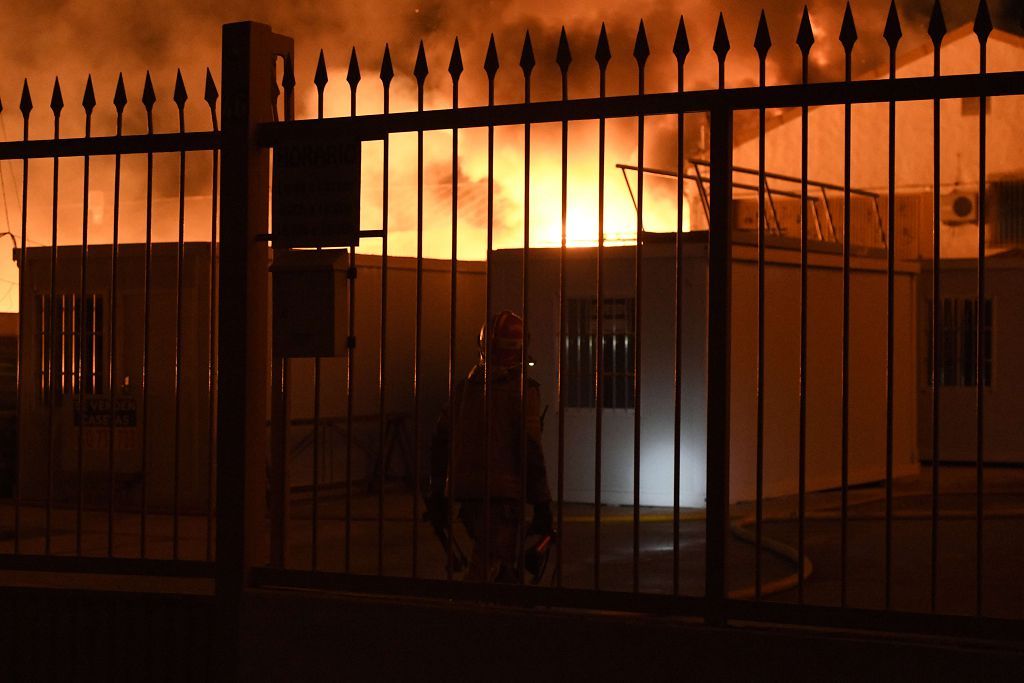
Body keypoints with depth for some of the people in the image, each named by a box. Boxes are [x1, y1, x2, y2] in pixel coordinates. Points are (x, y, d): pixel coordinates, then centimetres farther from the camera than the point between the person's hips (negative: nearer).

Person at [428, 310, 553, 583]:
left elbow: (440, 441, 14)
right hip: (503, 494, -7)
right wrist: (542, 503, -7)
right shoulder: (522, 389, -7)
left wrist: (437, 493, 21)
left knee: (507, 566, 19)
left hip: (466, 492, 7)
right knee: (485, 570, -8)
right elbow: (530, 448, -12)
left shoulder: (464, 387, 11)